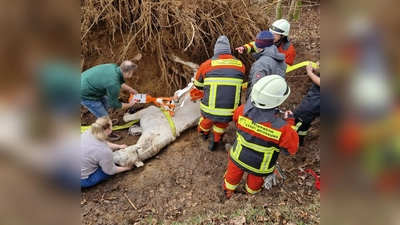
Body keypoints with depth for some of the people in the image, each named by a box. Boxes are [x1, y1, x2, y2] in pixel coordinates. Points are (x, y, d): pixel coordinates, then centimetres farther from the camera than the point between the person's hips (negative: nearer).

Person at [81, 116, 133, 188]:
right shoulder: (105, 151, -30)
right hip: (82, 180, -6)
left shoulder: (88, 132, -12)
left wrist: (118, 146, 14)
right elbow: (110, 171, -10)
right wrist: (126, 168, 5)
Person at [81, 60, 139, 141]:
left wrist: (131, 90, 18)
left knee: (105, 102, 27)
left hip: (84, 82, 9)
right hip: (84, 94, -9)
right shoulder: (113, 84, -31)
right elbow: (114, 104, -14)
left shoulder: (114, 67, -8)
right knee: (103, 116, 6)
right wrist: (129, 104, 0)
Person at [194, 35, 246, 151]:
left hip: (210, 110, 0)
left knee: (207, 120, 32)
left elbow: (198, 85, 11)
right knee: (221, 125, 31)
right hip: (230, 112, 1)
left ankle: (204, 134, 62)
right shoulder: (241, 65, 0)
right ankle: (214, 143, 52)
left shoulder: (206, 65, -5)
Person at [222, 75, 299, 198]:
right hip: (260, 167, -1)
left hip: (238, 157, 2)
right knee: (255, 180, 34)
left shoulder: (243, 110, -29)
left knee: (233, 174, 33)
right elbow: (291, 148, -20)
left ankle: (228, 190, 62)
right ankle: (250, 191, 66)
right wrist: (290, 123, -14)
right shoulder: (281, 127, -40)